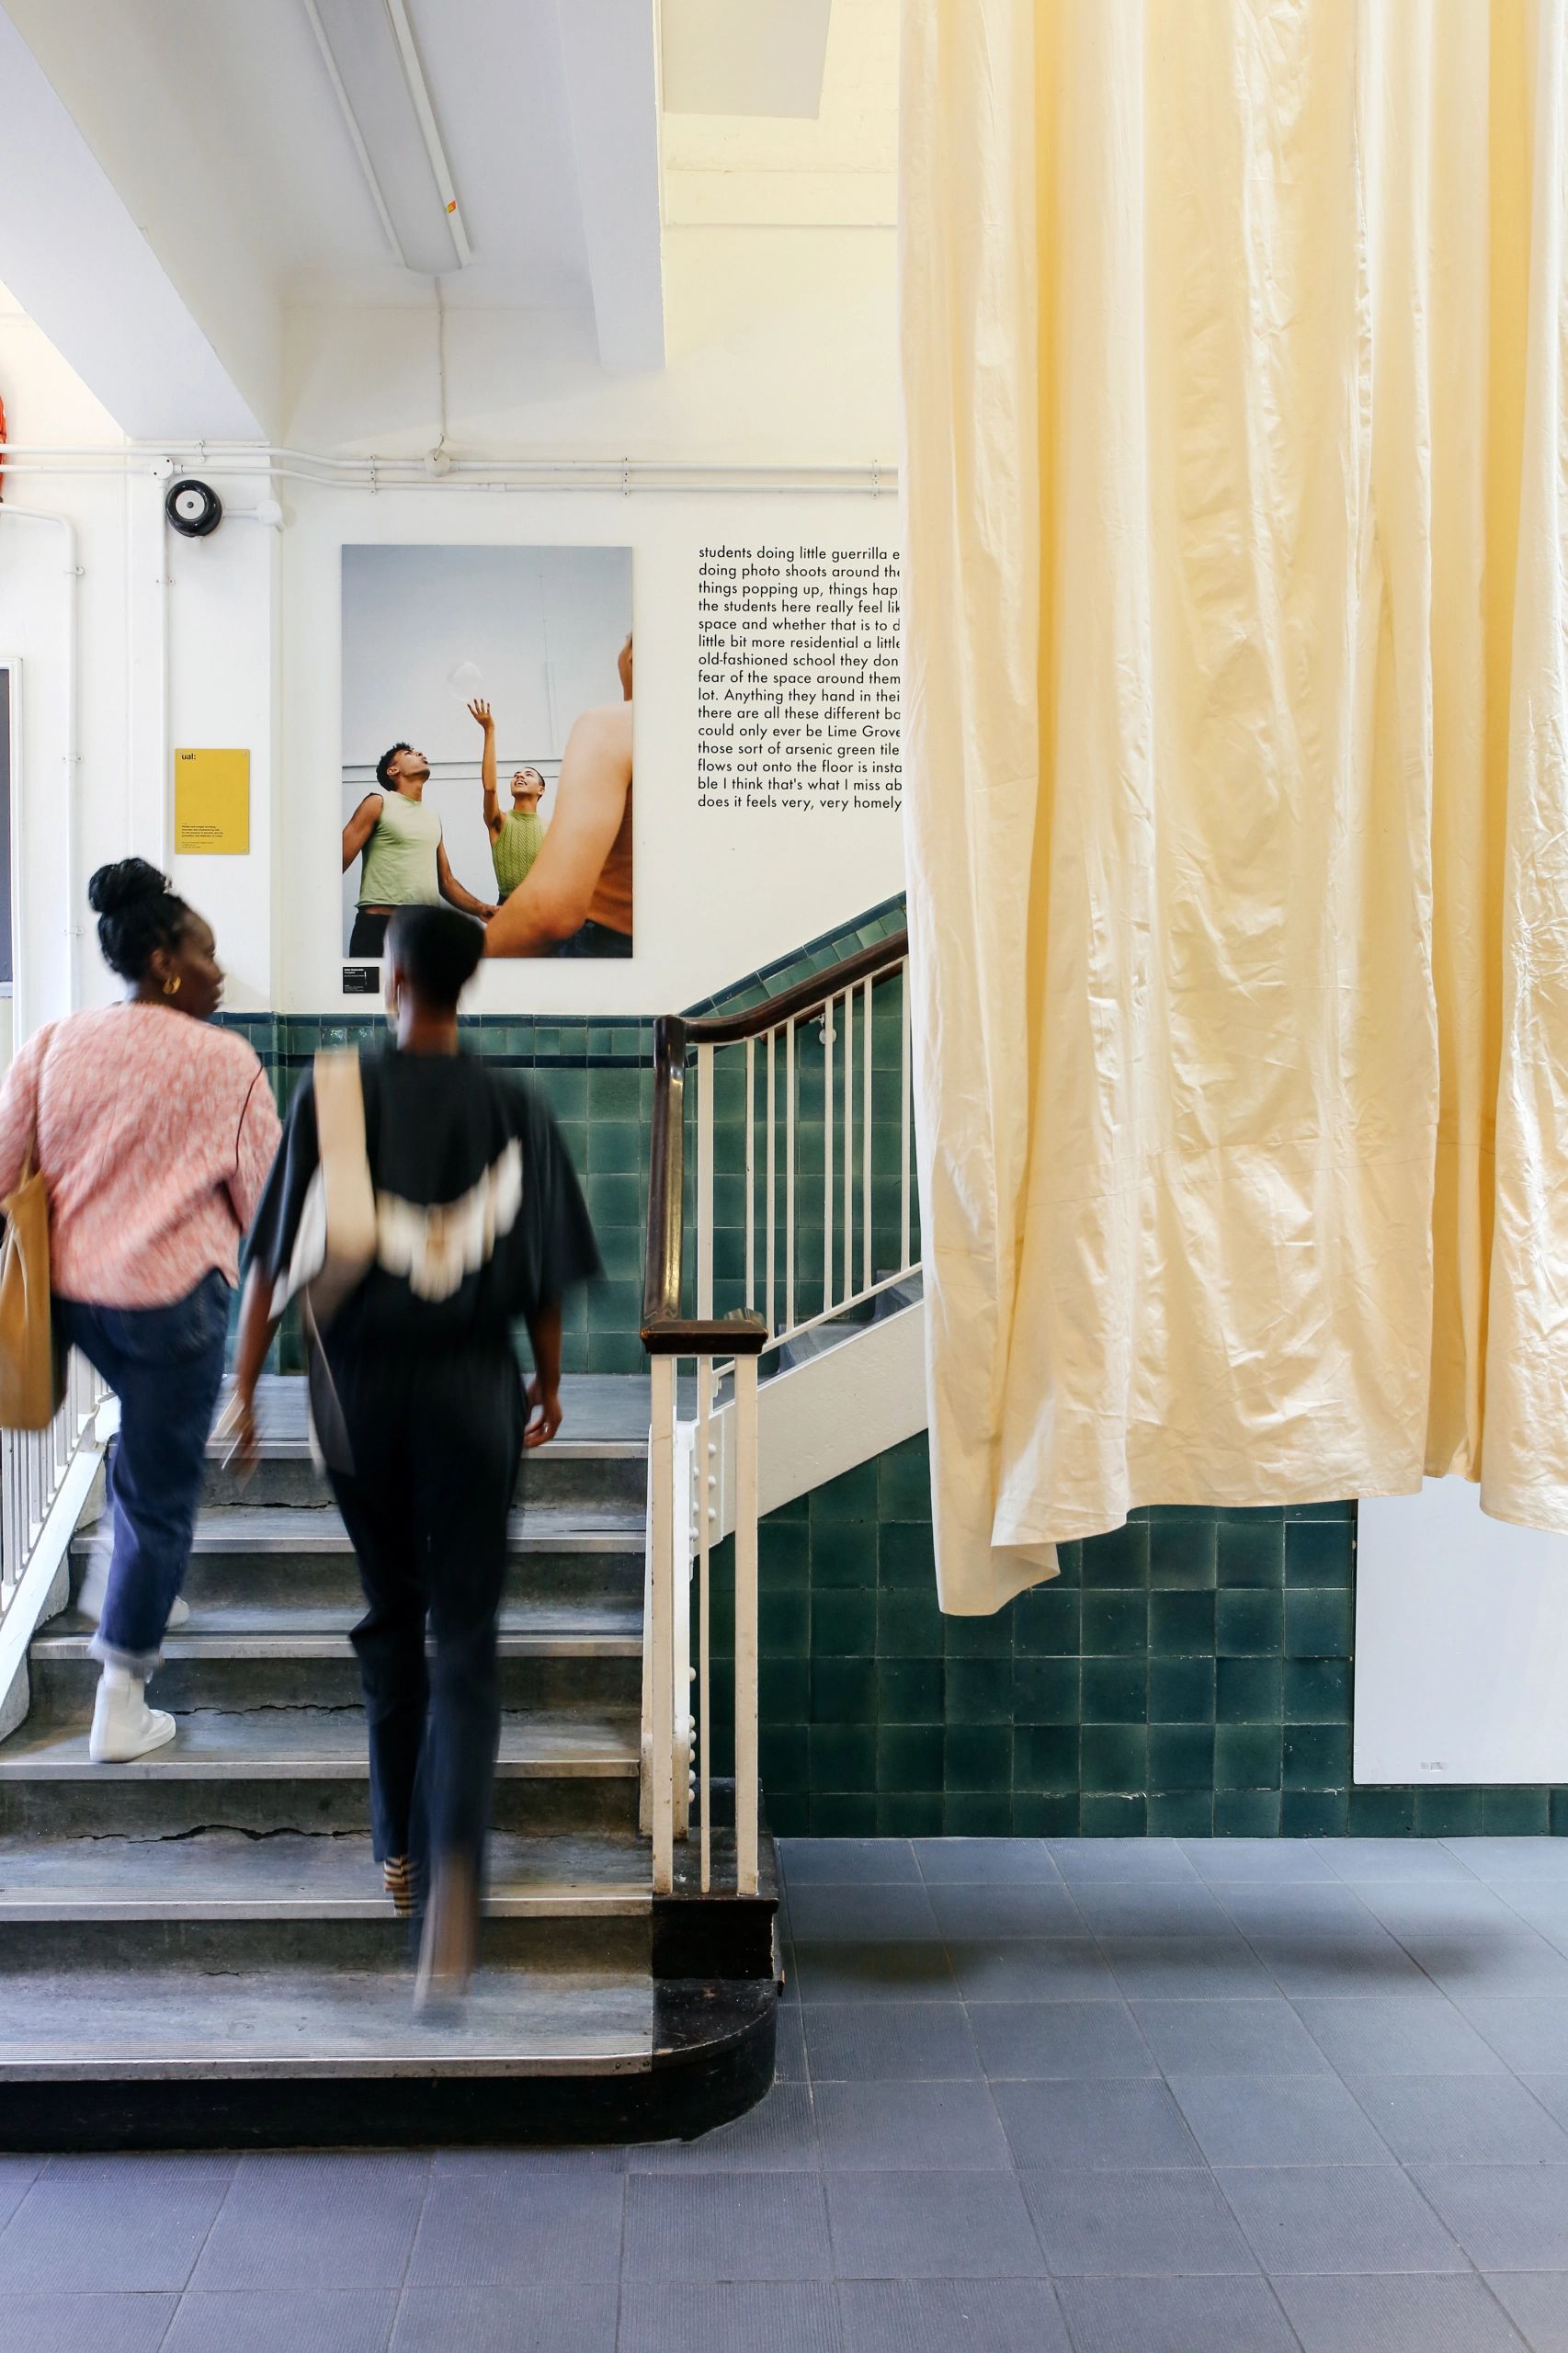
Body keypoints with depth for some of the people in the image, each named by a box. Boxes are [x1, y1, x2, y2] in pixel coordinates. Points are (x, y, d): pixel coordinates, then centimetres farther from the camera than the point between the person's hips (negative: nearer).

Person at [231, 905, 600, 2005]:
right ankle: (453, 1861, -14)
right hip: (473, 1384, -1)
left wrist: (244, 1387, 4)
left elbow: (275, 1256, -4)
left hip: (359, 1381, 1)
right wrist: (550, 1384, 17)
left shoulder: (330, 1097, -3)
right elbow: (547, 1270, 3)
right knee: (466, 1636, 3)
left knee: (391, 1615, 19)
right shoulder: (516, 1109, -1)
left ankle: (401, 1843, 30)